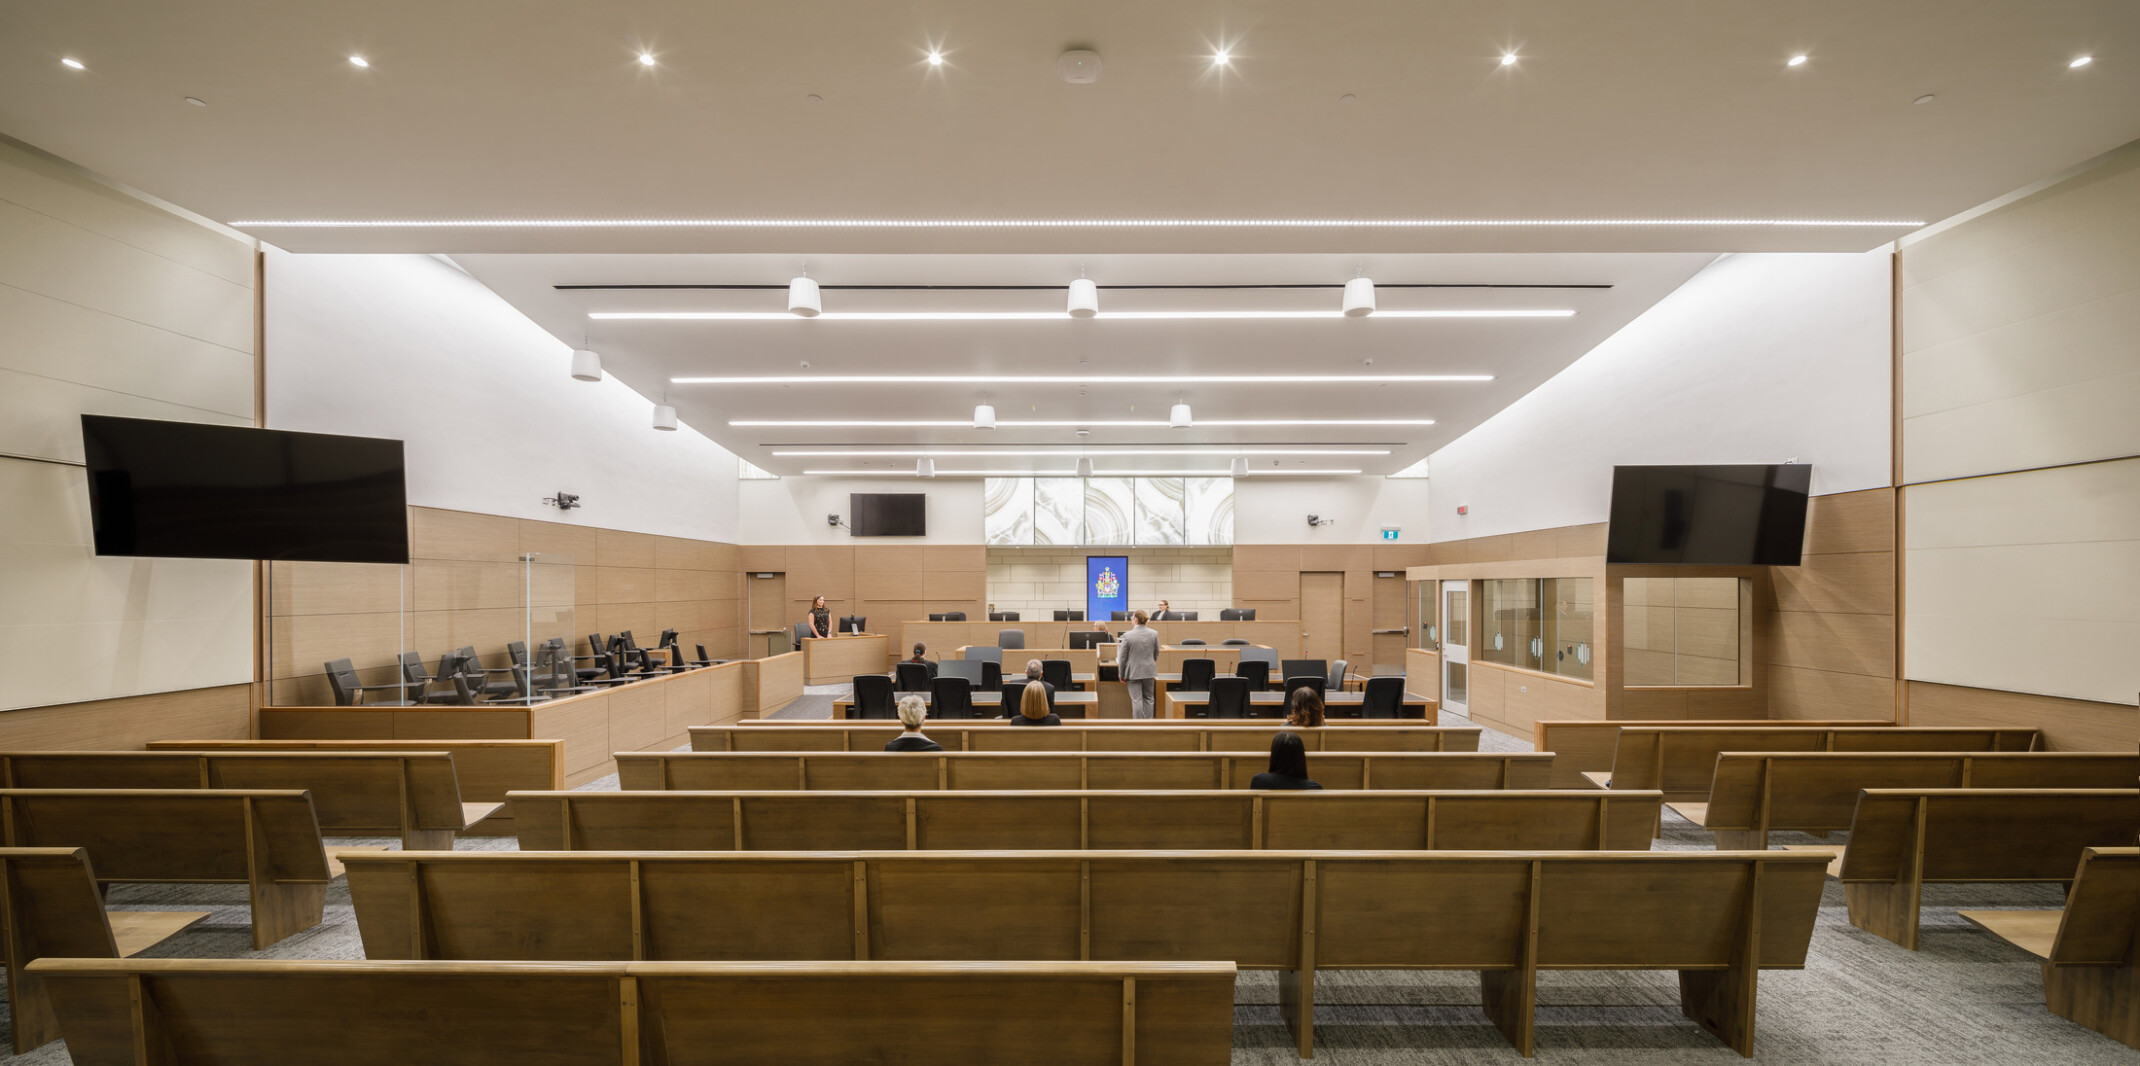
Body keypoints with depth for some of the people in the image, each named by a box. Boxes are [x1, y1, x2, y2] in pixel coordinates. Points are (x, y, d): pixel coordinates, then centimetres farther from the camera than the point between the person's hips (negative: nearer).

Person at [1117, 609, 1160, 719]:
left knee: (1136, 700, 0)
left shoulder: (1127, 635, -14)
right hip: (1149, 672, 3)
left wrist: (1122, 676, 2)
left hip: (1133, 673, -3)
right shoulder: (1154, 633, -3)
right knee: (1148, 699, 15)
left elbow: (1122, 657, -8)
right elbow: (1156, 653, 8)